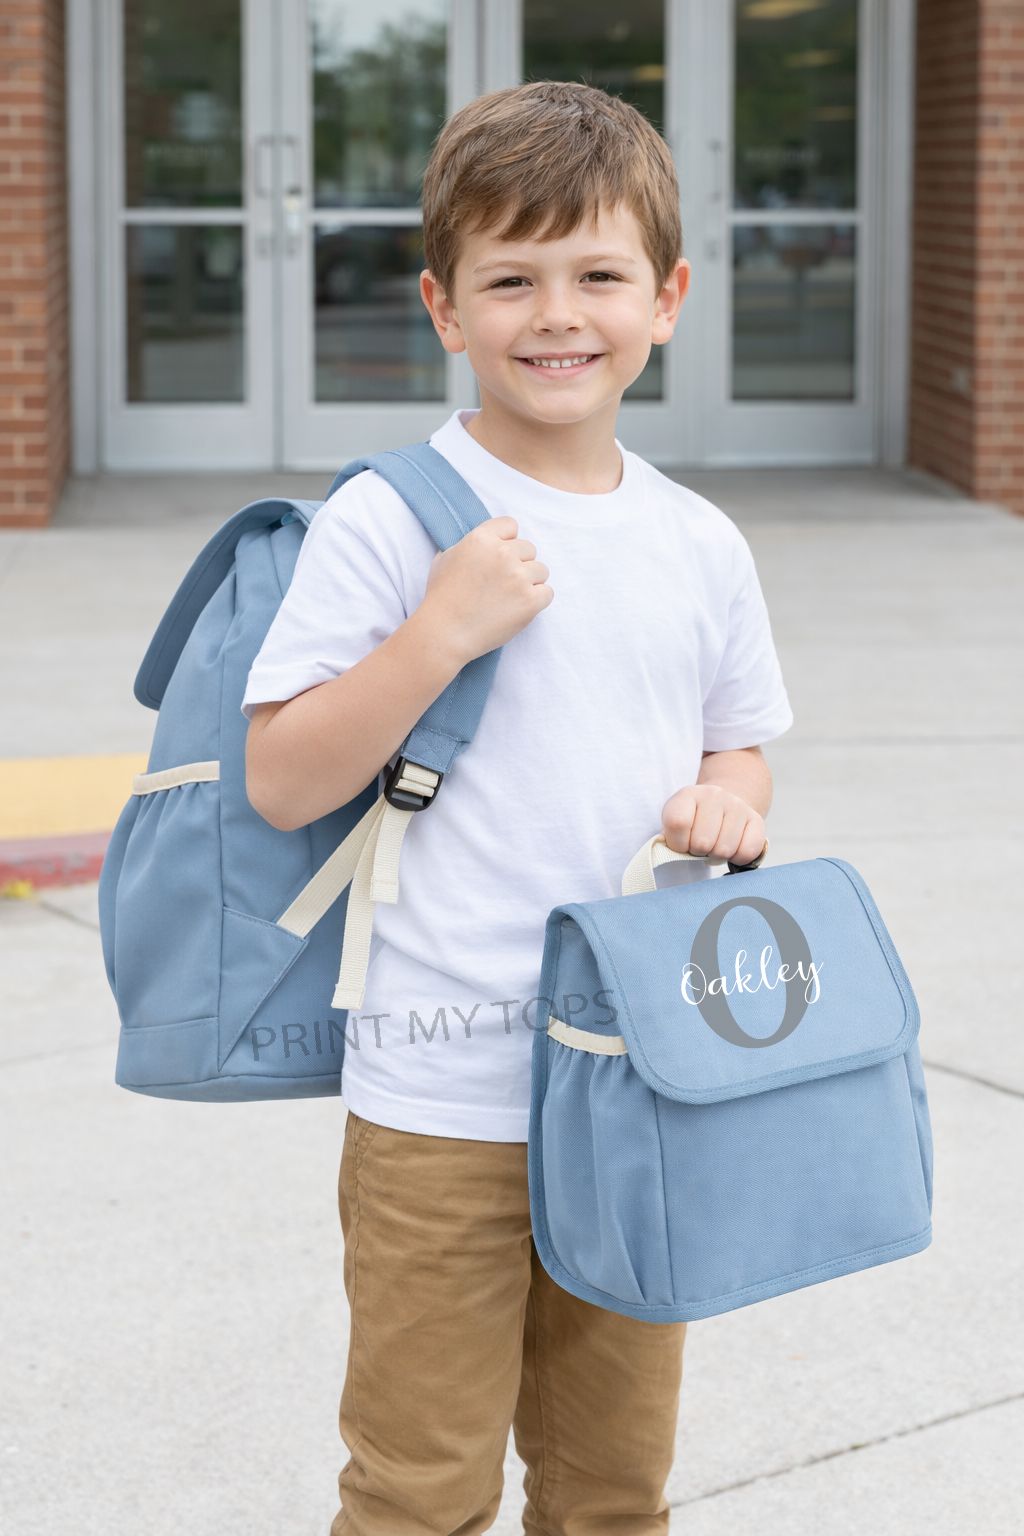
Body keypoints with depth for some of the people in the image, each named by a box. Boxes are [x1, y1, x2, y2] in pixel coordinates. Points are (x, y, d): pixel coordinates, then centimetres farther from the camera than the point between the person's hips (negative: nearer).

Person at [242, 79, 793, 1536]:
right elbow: (280, 783, -10)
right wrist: (441, 632, -21)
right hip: (443, 1099, -4)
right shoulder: (386, 522, -9)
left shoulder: (701, 545, 6)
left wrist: (729, 803, -4)